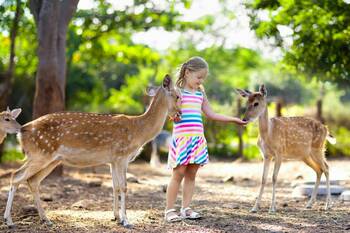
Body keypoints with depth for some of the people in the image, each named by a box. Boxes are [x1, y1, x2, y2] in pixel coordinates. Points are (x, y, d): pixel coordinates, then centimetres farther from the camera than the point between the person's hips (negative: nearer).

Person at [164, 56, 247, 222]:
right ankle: (169, 210, 0)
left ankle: (186, 209, 10)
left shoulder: (200, 93, 15)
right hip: (181, 138, -6)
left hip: (197, 138, 6)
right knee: (178, 173, -6)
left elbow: (211, 114, 21)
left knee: (191, 174, 5)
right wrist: (177, 103, -25)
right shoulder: (178, 91, -3)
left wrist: (233, 119, 19)